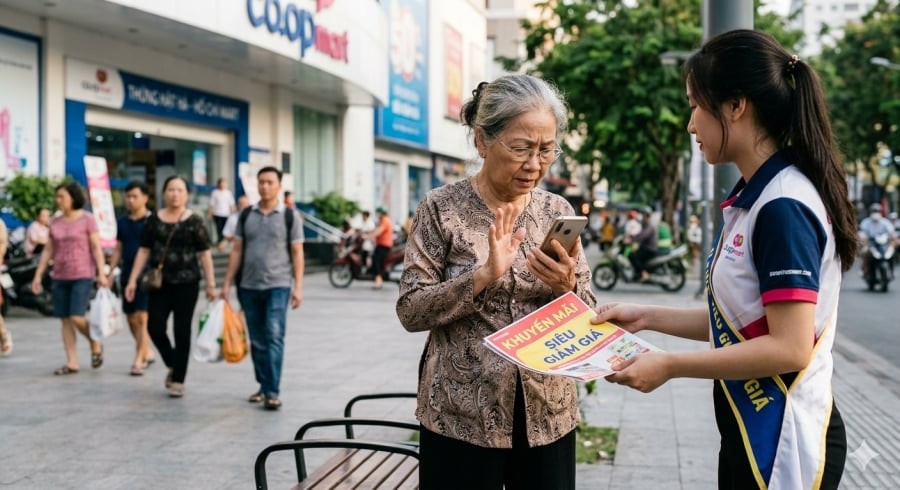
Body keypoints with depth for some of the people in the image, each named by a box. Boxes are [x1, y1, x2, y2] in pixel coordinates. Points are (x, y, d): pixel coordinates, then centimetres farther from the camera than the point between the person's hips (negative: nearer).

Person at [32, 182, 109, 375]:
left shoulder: (87, 219, -4)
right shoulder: (55, 223, 9)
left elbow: (96, 248, -6)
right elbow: (48, 251, 13)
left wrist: (101, 273, -14)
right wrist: (38, 276, 9)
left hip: (82, 276, -5)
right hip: (60, 277, 5)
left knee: (77, 318, -14)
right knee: (65, 321, 4)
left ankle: (95, 344, 13)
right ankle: (72, 363, 9)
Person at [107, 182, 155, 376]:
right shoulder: (122, 223, 12)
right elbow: (118, 249, 16)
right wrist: (111, 272, 9)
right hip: (127, 274, 6)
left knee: (142, 317, -11)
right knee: (131, 317, 10)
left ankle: (139, 360, -8)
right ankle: (147, 353, 27)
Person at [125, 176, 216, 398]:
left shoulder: (194, 221, -1)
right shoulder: (154, 220, 7)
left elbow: (204, 254, -2)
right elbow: (143, 251, 8)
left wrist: (211, 284, -6)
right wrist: (132, 280, 3)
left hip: (186, 282, -2)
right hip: (160, 282, 3)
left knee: (182, 330, 1)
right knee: (154, 327, -3)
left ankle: (178, 380, 9)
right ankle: (172, 365, 24)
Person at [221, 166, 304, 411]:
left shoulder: (289, 216, 1)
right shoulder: (246, 215, 9)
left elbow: (297, 253, 0)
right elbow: (237, 251, 10)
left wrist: (298, 287, -7)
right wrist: (227, 283, 5)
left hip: (278, 285, -4)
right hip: (249, 287, 4)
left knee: (274, 337, -12)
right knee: (257, 341, 10)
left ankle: (272, 392, -13)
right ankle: (264, 386, 22)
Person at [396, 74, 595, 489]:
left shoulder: (558, 211, 4)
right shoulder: (442, 208, -6)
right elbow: (410, 310, -10)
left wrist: (565, 287, -16)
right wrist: (483, 275, -23)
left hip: (548, 416, 3)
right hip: (461, 416, -3)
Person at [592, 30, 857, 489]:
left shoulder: (783, 207, -21)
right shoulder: (755, 197, 8)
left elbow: (790, 346, -25)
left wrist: (670, 366, -19)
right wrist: (647, 317, 9)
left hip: (785, 442, -9)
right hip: (752, 433, 9)